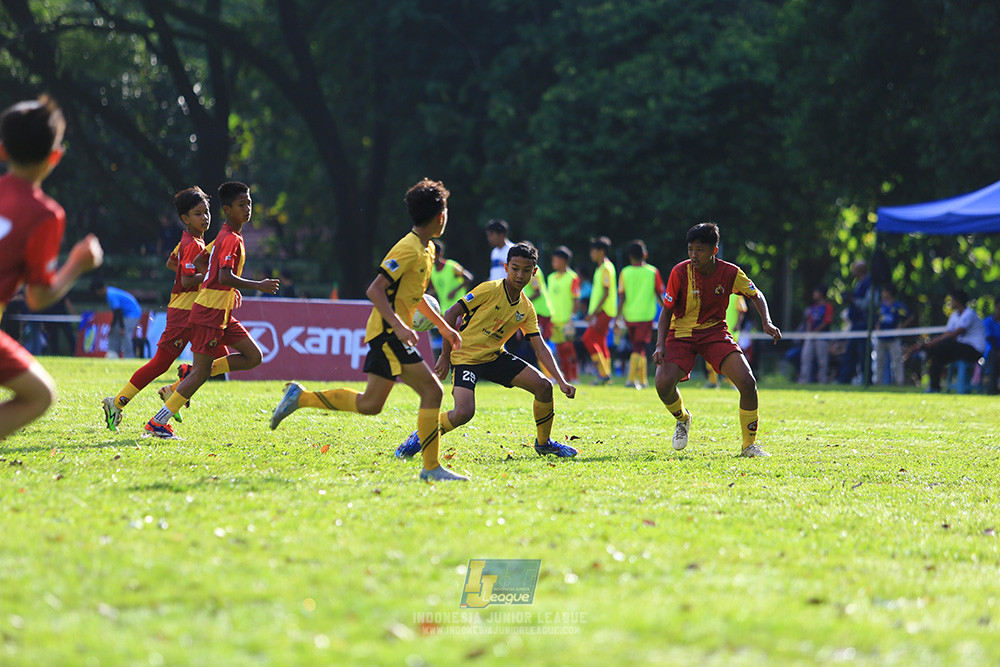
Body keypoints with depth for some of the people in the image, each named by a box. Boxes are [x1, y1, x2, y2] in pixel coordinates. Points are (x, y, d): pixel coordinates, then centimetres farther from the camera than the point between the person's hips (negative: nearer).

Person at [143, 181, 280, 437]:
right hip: (209, 313, -10)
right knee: (201, 372, -8)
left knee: (253, 357, 6)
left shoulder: (224, 236, 15)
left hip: (222, 315, 10)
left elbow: (199, 262, 25)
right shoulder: (232, 239, -16)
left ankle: (191, 374, 9)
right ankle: (158, 423, -3)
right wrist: (258, 286, -22)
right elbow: (226, 277, -27)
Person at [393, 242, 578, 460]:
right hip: (465, 357, -6)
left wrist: (562, 381, -8)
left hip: (495, 356, 6)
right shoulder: (490, 290, -15)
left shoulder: (526, 309, 3)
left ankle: (544, 442, 14)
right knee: (464, 413, -27)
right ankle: (420, 437, -1)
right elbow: (451, 314, -13)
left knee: (543, 386, -8)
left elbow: (541, 348, 3)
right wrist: (445, 355, -11)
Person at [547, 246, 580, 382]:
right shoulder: (551, 277, 16)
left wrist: (571, 317, -14)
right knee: (559, 348, 6)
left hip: (565, 319, -7)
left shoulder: (572, 278, -5)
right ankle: (565, 377, 9)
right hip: (553, 319, 7)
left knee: (568, 348, -8)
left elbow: (575, 299, -7)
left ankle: (573, 377, -5)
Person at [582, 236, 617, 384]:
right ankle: (606, 376, 11)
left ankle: (604, 373, -15)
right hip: (600, 312, 10)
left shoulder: (606, 268, -13)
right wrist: (592, 312, 22)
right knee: (600, 343, 10)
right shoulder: (600, 268, 17)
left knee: (588, 338, -15)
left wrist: (594, 312, -20)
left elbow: (606, 293, -18)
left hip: (603, 311, -10)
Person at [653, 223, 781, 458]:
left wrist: (767, 322, -10)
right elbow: (666, 310, -6)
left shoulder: (730, 273, -11)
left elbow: (756, 295, 6)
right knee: (663, 383, -25)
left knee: (747, 383, -20)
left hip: (715, 332, 1)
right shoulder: (680, 272, -15)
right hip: (681, 333, -1)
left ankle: (749, 445, 0)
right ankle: (682, 419, 12)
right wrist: (660, 345, -17)